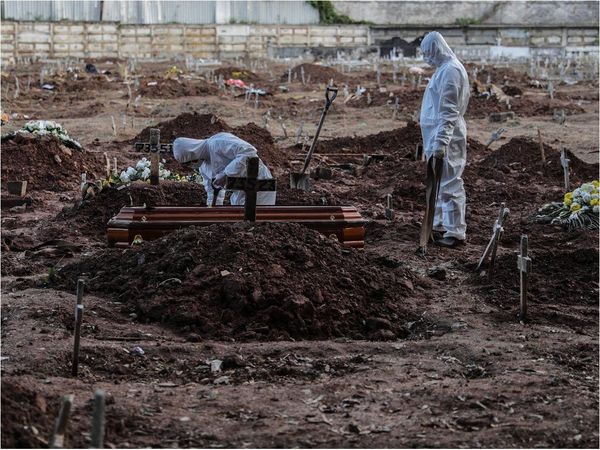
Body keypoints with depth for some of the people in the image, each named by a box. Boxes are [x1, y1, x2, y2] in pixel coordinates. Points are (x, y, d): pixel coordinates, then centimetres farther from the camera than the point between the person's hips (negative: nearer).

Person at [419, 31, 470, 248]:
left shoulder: (450, 71, -17)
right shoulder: (444, 68, 15)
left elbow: (448, 112, -23)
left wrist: (441, 141, -28)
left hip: (445, 136, -11)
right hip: (438, 135, 11)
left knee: (449, 183, -7)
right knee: (440, 182, 17)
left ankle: (455, 232, -4)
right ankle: (440, 225, 27)